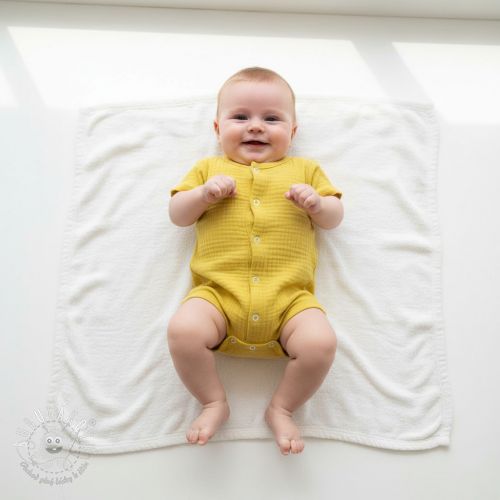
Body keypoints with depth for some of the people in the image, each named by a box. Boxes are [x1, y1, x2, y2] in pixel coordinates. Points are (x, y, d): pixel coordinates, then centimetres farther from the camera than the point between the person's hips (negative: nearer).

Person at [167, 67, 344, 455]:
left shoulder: (305, 170, 20)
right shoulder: (209, 168, 20)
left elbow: (335, 218, 17)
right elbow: (177, 215, 14)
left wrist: (316, 203, -6)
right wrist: (204, 194, -6)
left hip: (289, 297, 0)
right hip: (219, 292, 0)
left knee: (321, 343, -24)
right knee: (182, 331, -26)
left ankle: (282, 409, 4)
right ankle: (214, 402, 2)